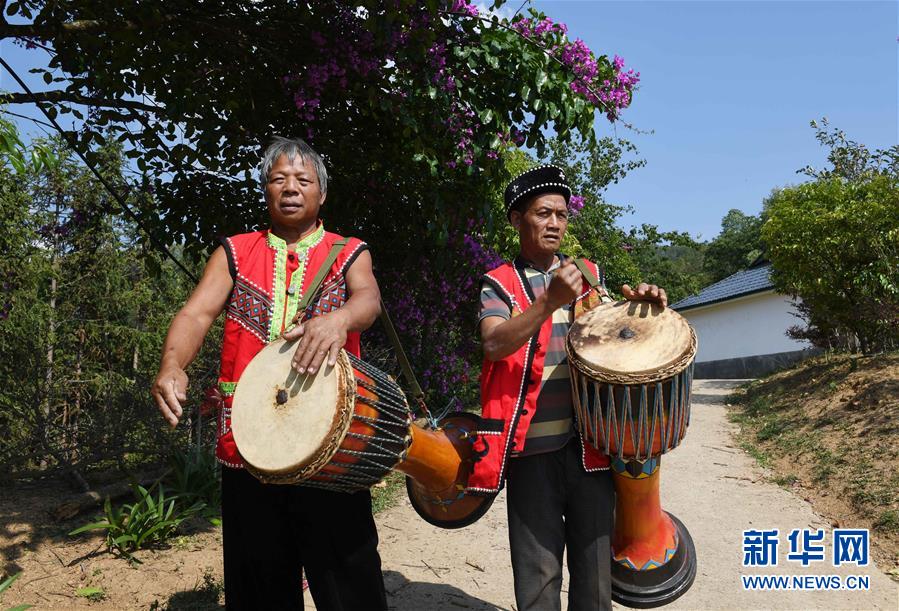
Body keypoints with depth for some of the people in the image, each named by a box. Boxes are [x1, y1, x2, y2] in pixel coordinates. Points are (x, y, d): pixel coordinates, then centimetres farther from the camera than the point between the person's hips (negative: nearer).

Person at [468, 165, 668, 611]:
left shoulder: (588, 275, 13)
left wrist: (638, 305, -5)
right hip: (532, 448, -3)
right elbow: (494, 344, -15)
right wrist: (549, 301, -28)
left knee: (594, 567, 10)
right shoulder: (499, 284, 2)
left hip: (589, 442, 3)